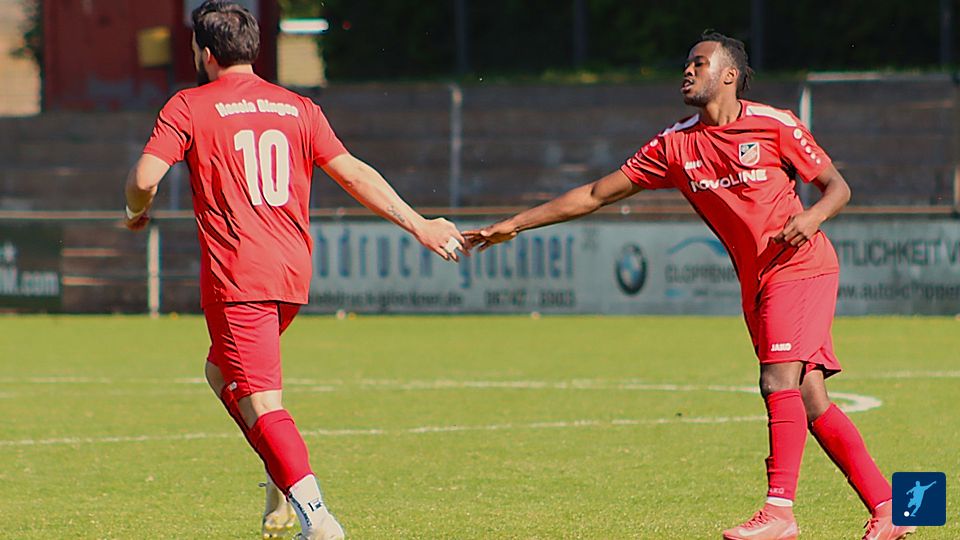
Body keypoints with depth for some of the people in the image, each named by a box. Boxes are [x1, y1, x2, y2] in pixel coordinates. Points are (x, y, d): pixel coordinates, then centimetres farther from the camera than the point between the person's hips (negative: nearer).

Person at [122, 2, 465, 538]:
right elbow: (354, 173, 7)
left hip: (236, 275, -6)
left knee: (261, 402, -10)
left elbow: (145, 178, -9)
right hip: (293, 273, 6)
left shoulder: (189, 106, -1)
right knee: (223, 372, 26)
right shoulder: (299, 108, 12)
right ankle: (286, 479, 15)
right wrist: (419, 225, 10)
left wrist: (136, 212, 14)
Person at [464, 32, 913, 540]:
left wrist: (813, 215, -22)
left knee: (780, 379, -21)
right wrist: (515, 225, 4)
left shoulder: (774, 125, -6)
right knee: (810, 401, 1)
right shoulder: (676, 145, 6)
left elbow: (838, 186, 1)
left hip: (801, 266, -5)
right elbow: (596, 194, 8)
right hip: (755, 282, 5)